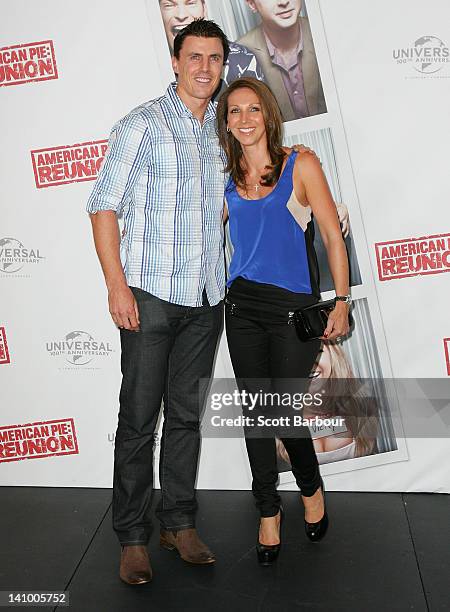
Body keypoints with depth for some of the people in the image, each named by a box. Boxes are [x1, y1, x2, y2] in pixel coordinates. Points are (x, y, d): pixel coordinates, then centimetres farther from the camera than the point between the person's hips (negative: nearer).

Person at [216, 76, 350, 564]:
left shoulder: (300, 166, -2)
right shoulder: (227, 180, 8)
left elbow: (332, 236, -2)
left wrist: (342, 303, -6)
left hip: (294, 306, -3)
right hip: (243, 308, 4)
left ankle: (312, 489, 26)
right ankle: (269, 512, 22)